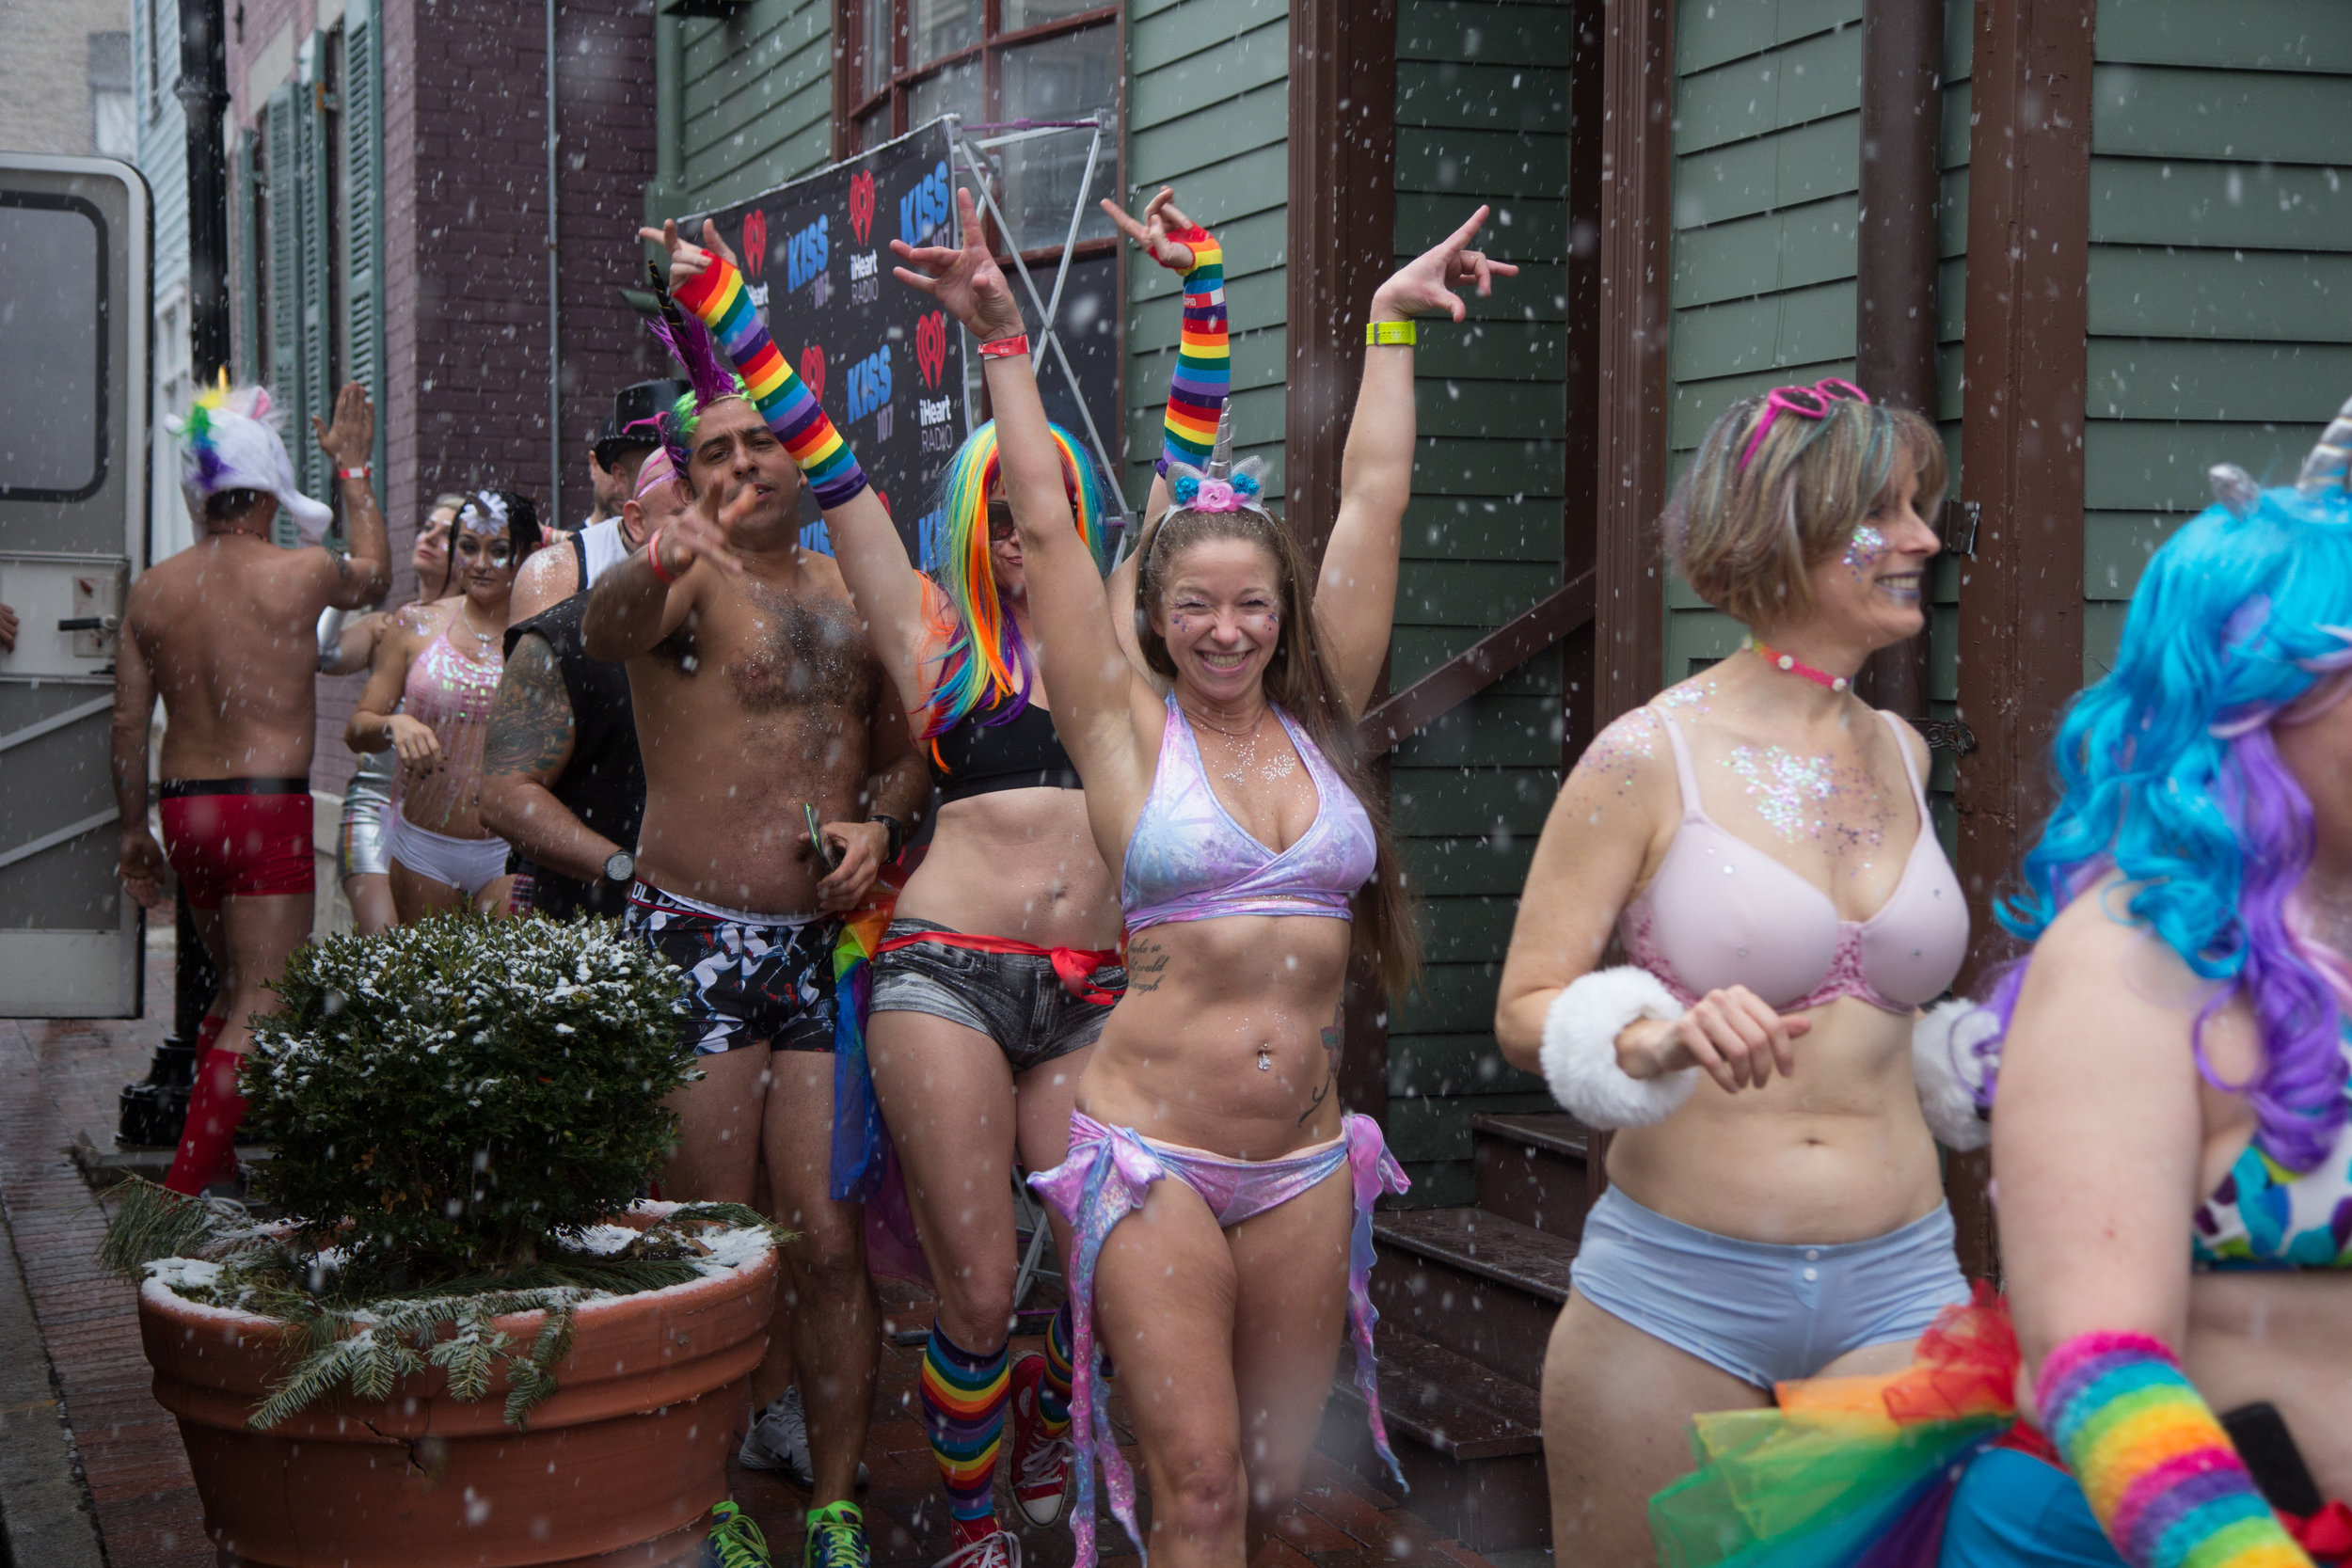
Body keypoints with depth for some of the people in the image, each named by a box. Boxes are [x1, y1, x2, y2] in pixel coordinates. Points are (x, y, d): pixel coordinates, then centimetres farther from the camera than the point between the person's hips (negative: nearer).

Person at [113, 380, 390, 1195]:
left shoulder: (152, 588, 6)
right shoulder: (301, 573, -7)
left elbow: (128, 721, 8)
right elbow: (372, 571, 18)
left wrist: (134, 829, 18)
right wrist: (353, 468, 28)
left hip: (185, 810, 6)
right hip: (269, 806, -6)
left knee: (234, 988, 22)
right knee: (261, 1007, -4)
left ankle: (213, 1165, 26)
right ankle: (186, 1186, -10)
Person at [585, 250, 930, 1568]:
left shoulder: (856, 593, 13)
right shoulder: (691, 579, -4)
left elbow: (904, 746, 22)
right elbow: (604, 632, -27)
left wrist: (878, 823, 0)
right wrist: (652, 571, -51)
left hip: (825, 945, 4)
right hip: (695, 943, -3)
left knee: (830, 1241, 0)